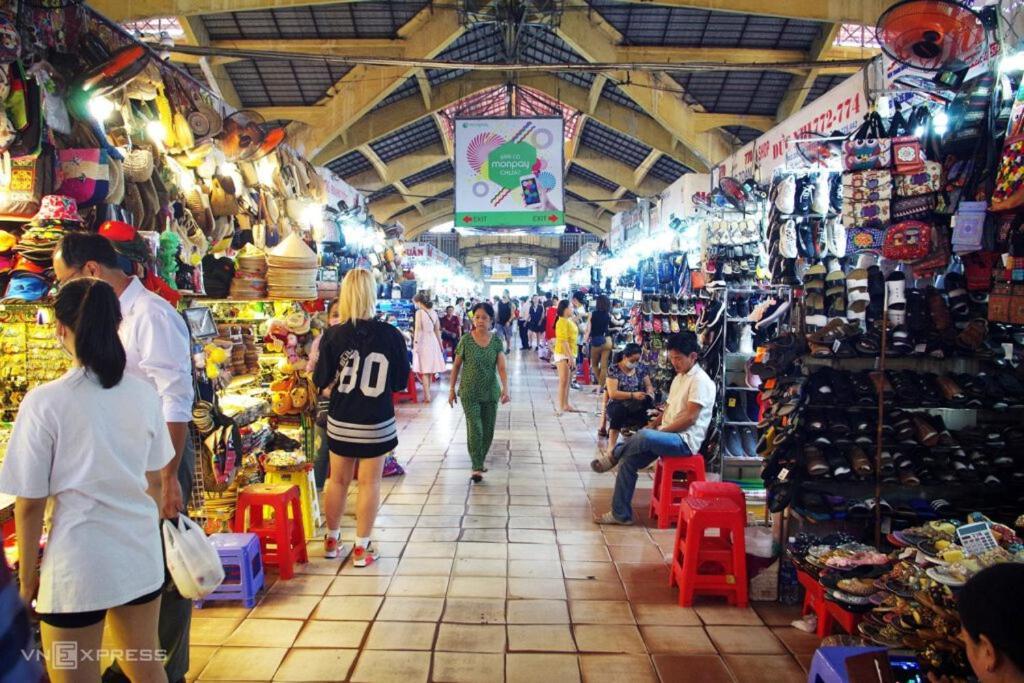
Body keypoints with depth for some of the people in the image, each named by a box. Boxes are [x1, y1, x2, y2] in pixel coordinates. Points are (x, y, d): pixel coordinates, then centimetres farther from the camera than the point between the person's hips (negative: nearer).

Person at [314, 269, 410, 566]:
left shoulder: (333, 335, -12)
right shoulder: (391, 335, -12)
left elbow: (322, 381, -4)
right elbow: (401, 381, -2)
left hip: (341, 422, 1)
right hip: (377, 423, -1)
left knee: (337, 480, 17)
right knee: (369, 483, 10)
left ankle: (332, 541, 33)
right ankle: (362, 549, 19)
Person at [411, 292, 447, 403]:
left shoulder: (419, 312, -10)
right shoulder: (434, 312, 9)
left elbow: (418, 330, -13)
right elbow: (437, 330, 12)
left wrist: (415, 344, -10)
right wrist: (440, 344, 18)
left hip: (423, 342, -6)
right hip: (433, 341, 6)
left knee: (424, 370, -2)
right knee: (430, 369, 13)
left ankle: (427, 396, -4)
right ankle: (427, 393, 22)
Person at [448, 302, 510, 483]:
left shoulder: (496, 341, -3)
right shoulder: (466, 340, -7)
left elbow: (502, 367, -10)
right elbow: (456, 366, 1)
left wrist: (505, 388, -25)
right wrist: (452, 389, 1)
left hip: (490, 393, 3)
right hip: (469, 393, -2)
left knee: (488, 430, 10)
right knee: (475, 429, -10)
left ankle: (480, 461, 30)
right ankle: (477, 468, -4)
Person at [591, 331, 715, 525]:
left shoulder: (700, 380, -12)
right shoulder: (679, 378, 17)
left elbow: (690, 418, -18)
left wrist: (659, 430, -14)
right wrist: (651, 426, 5)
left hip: (685, 441, -9)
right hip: (668, 435, 9)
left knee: (645, 437, -36)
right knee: (628, 461, -6)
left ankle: (614, 455, -7)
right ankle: (621, 514, 2)